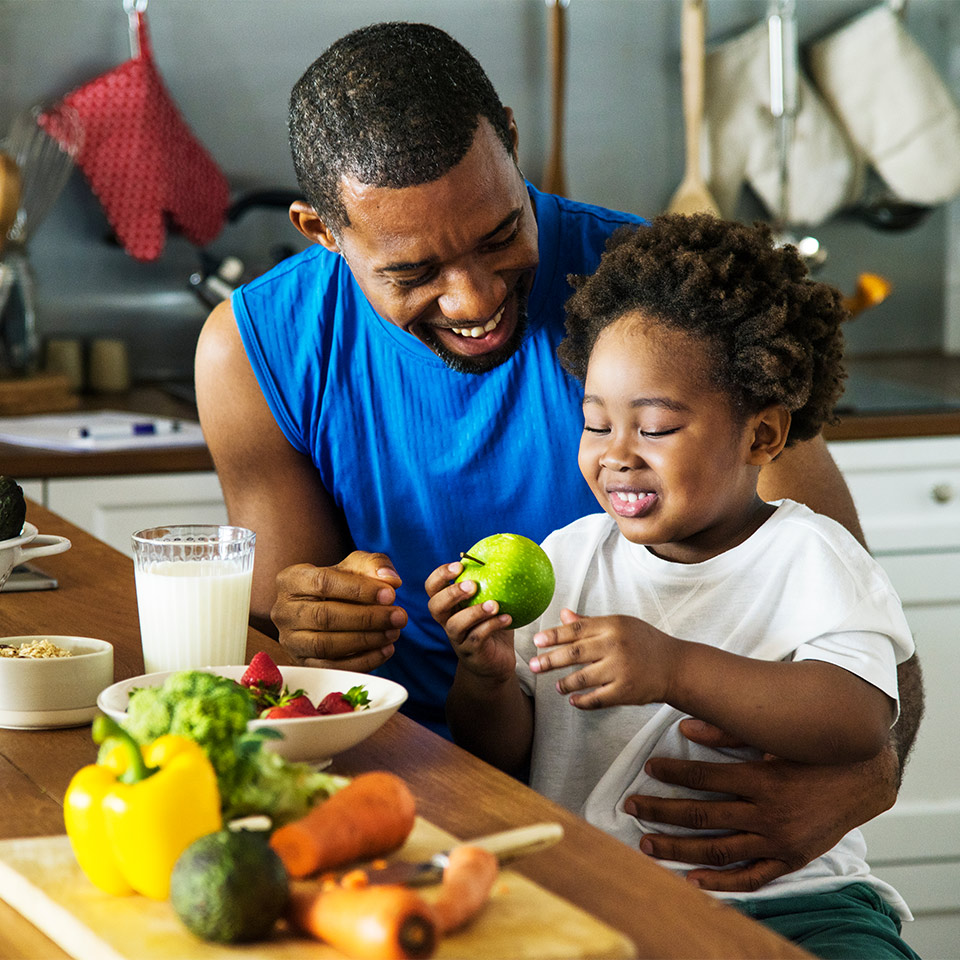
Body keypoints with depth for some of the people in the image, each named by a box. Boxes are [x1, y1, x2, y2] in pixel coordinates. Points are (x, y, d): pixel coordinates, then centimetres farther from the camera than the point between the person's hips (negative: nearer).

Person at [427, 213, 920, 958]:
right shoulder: (568, 557, 13)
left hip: (781, 894, -3)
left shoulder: (812, 558, 0)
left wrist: (675, 668, -28)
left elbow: (860, 721, -18)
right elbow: (499, 754, 13)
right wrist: (487, 678, -10)